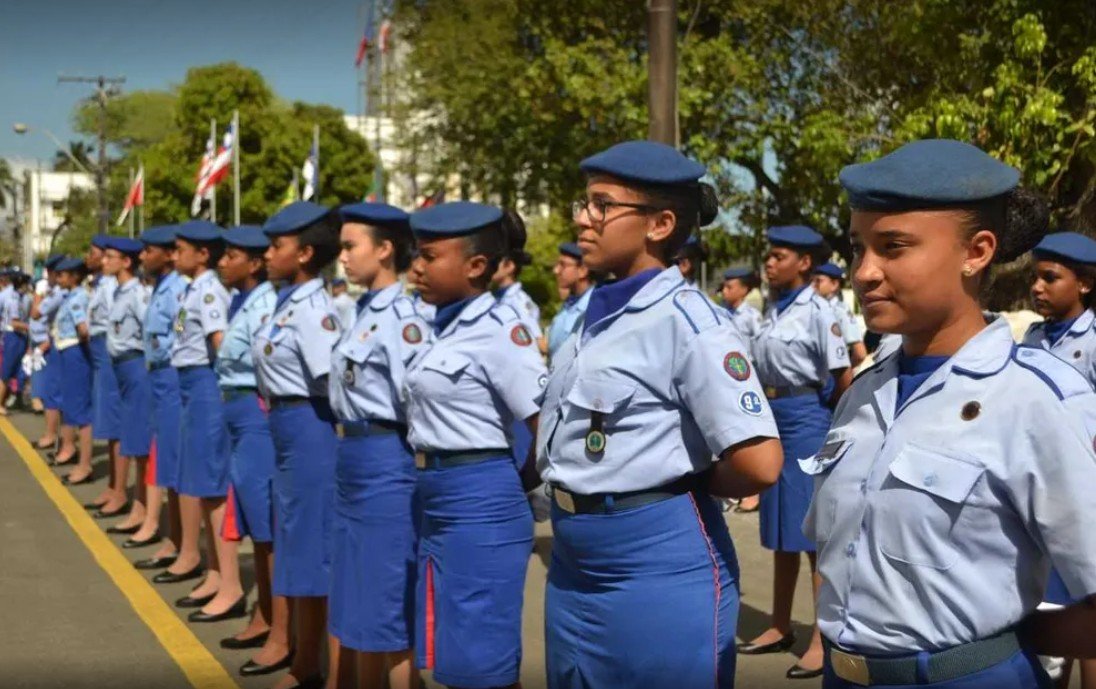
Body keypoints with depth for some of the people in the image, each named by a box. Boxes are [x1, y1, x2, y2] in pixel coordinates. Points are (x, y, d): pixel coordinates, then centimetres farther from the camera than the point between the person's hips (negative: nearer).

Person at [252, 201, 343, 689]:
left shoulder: (312, 309, -19)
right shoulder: (287, 303, 10)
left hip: (310, 431, -10)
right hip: (287, 431, 10)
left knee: (320, 551, -2)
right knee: (297, 548, 17)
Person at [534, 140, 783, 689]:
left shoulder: (686, 320, -16)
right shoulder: (598, 317, 8)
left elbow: (759, 464, -24)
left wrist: (685, 490, -7)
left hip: (660, 566, -8)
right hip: (575, 564, 8)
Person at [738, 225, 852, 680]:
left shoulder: (818, 312, -13)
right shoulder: (773, 311, 9)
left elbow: (845, 380, -13)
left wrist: (821, 412, 1)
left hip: (806, 421, -8)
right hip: (774, 420, 8)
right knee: (781, 530, 14)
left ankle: (824, 638, 4)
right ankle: (781, 626, 25)